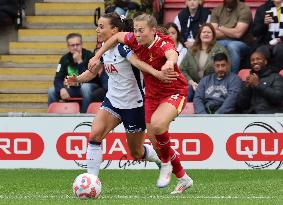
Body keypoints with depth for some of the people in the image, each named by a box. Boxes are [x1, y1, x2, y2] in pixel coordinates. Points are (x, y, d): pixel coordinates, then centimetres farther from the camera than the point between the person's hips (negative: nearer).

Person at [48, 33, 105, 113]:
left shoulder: (89, 56, -16)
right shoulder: (65, 59, -1)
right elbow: (58, 79, -6)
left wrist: (80, 62, -30)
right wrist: (61, 89, -28)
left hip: (91, 88, -5)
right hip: (74, 89, 5)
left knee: (85, 87, -39)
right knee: (51, 91, -12)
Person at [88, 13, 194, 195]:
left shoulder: (163, 44, -26)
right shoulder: (136, 41, -8)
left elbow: (172, 54, -50)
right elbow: (117, 37, 13)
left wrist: (170, 62, -74)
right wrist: (97, 57, 11)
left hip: (174, 92, -7)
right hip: (152, 94, 7)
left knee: (157, 124, -33)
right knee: (155, 141, 5)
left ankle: (166, 164, -6)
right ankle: (183, 178, 24)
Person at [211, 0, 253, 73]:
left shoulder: (244, 9, -5)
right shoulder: (216, 10, 10)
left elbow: (238, 33, -15)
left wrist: (221, 28, -3)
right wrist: (231, 32, -11)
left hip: (242, 44, -3)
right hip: (221, 43, 3)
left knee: (232, 46, -37)